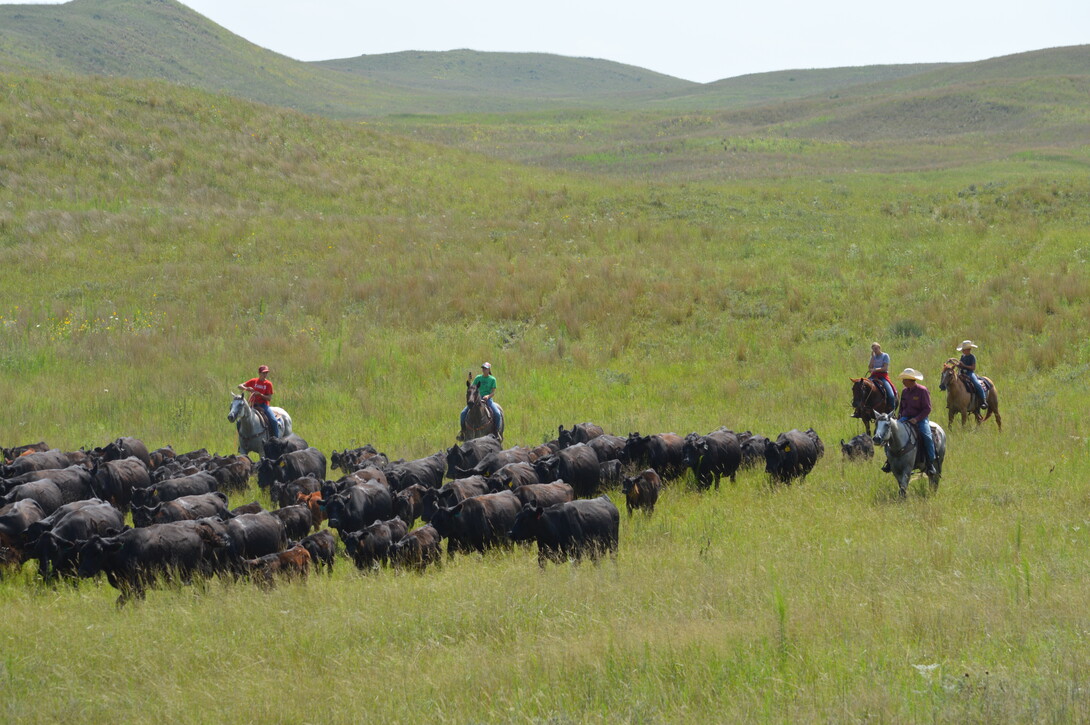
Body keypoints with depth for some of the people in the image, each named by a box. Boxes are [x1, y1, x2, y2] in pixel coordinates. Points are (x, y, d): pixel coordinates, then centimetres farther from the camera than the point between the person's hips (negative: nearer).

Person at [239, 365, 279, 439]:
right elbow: (240, 386, 6)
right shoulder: (253, 381, 5)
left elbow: (269, 398, -5)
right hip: (253, 405, 2)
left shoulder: (268, 384, 1)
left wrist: (260, 394, -19)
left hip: (263, 405, -2)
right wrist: (247, 388, -15)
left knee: (273, 421, -22)